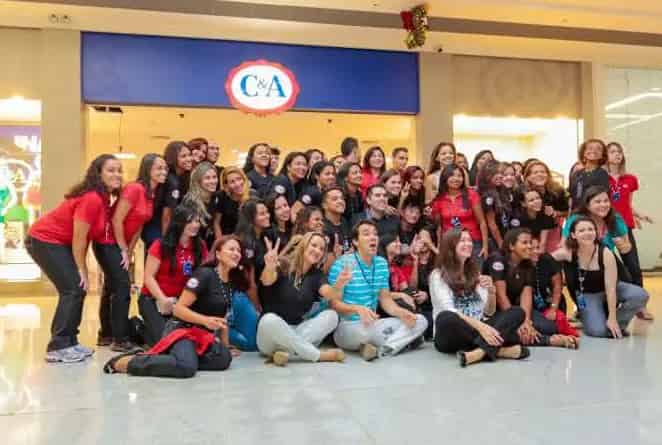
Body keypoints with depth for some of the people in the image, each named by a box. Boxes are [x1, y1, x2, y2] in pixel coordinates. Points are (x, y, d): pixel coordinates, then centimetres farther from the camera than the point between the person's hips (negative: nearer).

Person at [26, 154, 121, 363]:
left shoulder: (103, 198, 3)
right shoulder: (92, 199, -25)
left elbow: (84, 238, 4)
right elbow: (78, 239, -22)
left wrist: (82, 270, 1)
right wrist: (82, 271, -14)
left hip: (58, 242, 9)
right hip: (44, 241, -9)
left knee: (77, 289, 9)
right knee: (73, 289, -11)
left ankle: (69, 342, 17)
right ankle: (58, 348, -6)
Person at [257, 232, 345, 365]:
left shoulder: (317, 275, 5)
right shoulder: (283, 265, -6)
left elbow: (329, 293, -16)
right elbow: (267, 281, -29)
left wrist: (339, 285, -40)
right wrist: (269, 267, -53)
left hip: (297, 331, 4)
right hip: (272, 331, -4)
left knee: (331, 315, -17)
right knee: (269, 319, -37)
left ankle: (286, 350, -29)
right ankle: (319, 355, -26)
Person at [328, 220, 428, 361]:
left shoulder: (382, 263, 8)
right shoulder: (342, 264, -12)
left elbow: (385, 299, 9)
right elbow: (334, 303, -13)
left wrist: (401, 312, -12)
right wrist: (357, 309, -32)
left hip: (372, 325, 7)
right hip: (346, 327, -7)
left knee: (420, 321, -6)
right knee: (364, 329, -41)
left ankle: (381, 350, -23)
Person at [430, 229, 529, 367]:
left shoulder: (475, 274, 16)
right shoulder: (438, 275, -3)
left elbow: (489, 313, 6)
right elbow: (448, 311, -18)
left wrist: (491, 292, -14)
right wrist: (480, 326, -31)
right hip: (452, 336, -5)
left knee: (517, 312, -14)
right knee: (447, 319, -38)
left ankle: (480, 351, -36)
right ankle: (500, 349, -27)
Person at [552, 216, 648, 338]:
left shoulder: (605, 253, -26)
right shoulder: (568, 252, -24)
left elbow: (610, 288, -24)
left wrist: (612, 318, -25)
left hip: (609, 291, 2)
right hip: (587, 295, -1)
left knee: (641, 295, -27)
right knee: (598, 331, -25)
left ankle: (618, 323, -3)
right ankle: (586, 316, 10)